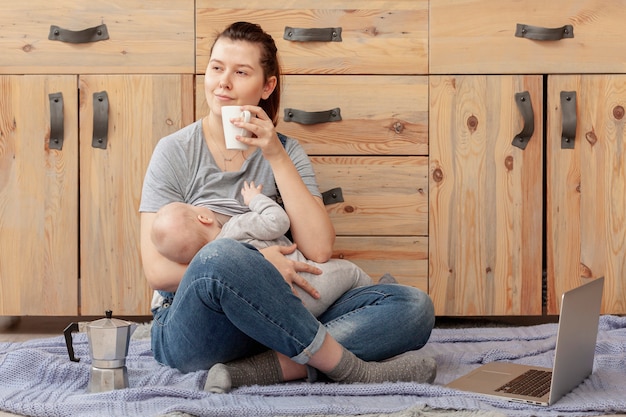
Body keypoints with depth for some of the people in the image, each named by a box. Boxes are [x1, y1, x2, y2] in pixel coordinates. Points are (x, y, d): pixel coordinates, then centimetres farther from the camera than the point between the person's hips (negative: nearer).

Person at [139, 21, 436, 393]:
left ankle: (260, 370, -30)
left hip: (275, 323, 4)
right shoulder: (176, 151, 2)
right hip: (194, 331, -3)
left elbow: (319, 250, -6)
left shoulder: (286, 153, 10)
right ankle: (352, 369, -25)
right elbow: (157, 270, -7)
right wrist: (253, 265, -19)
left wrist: (276, 157, -9)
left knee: (415, 306, -14)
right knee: (221, 256, -38)